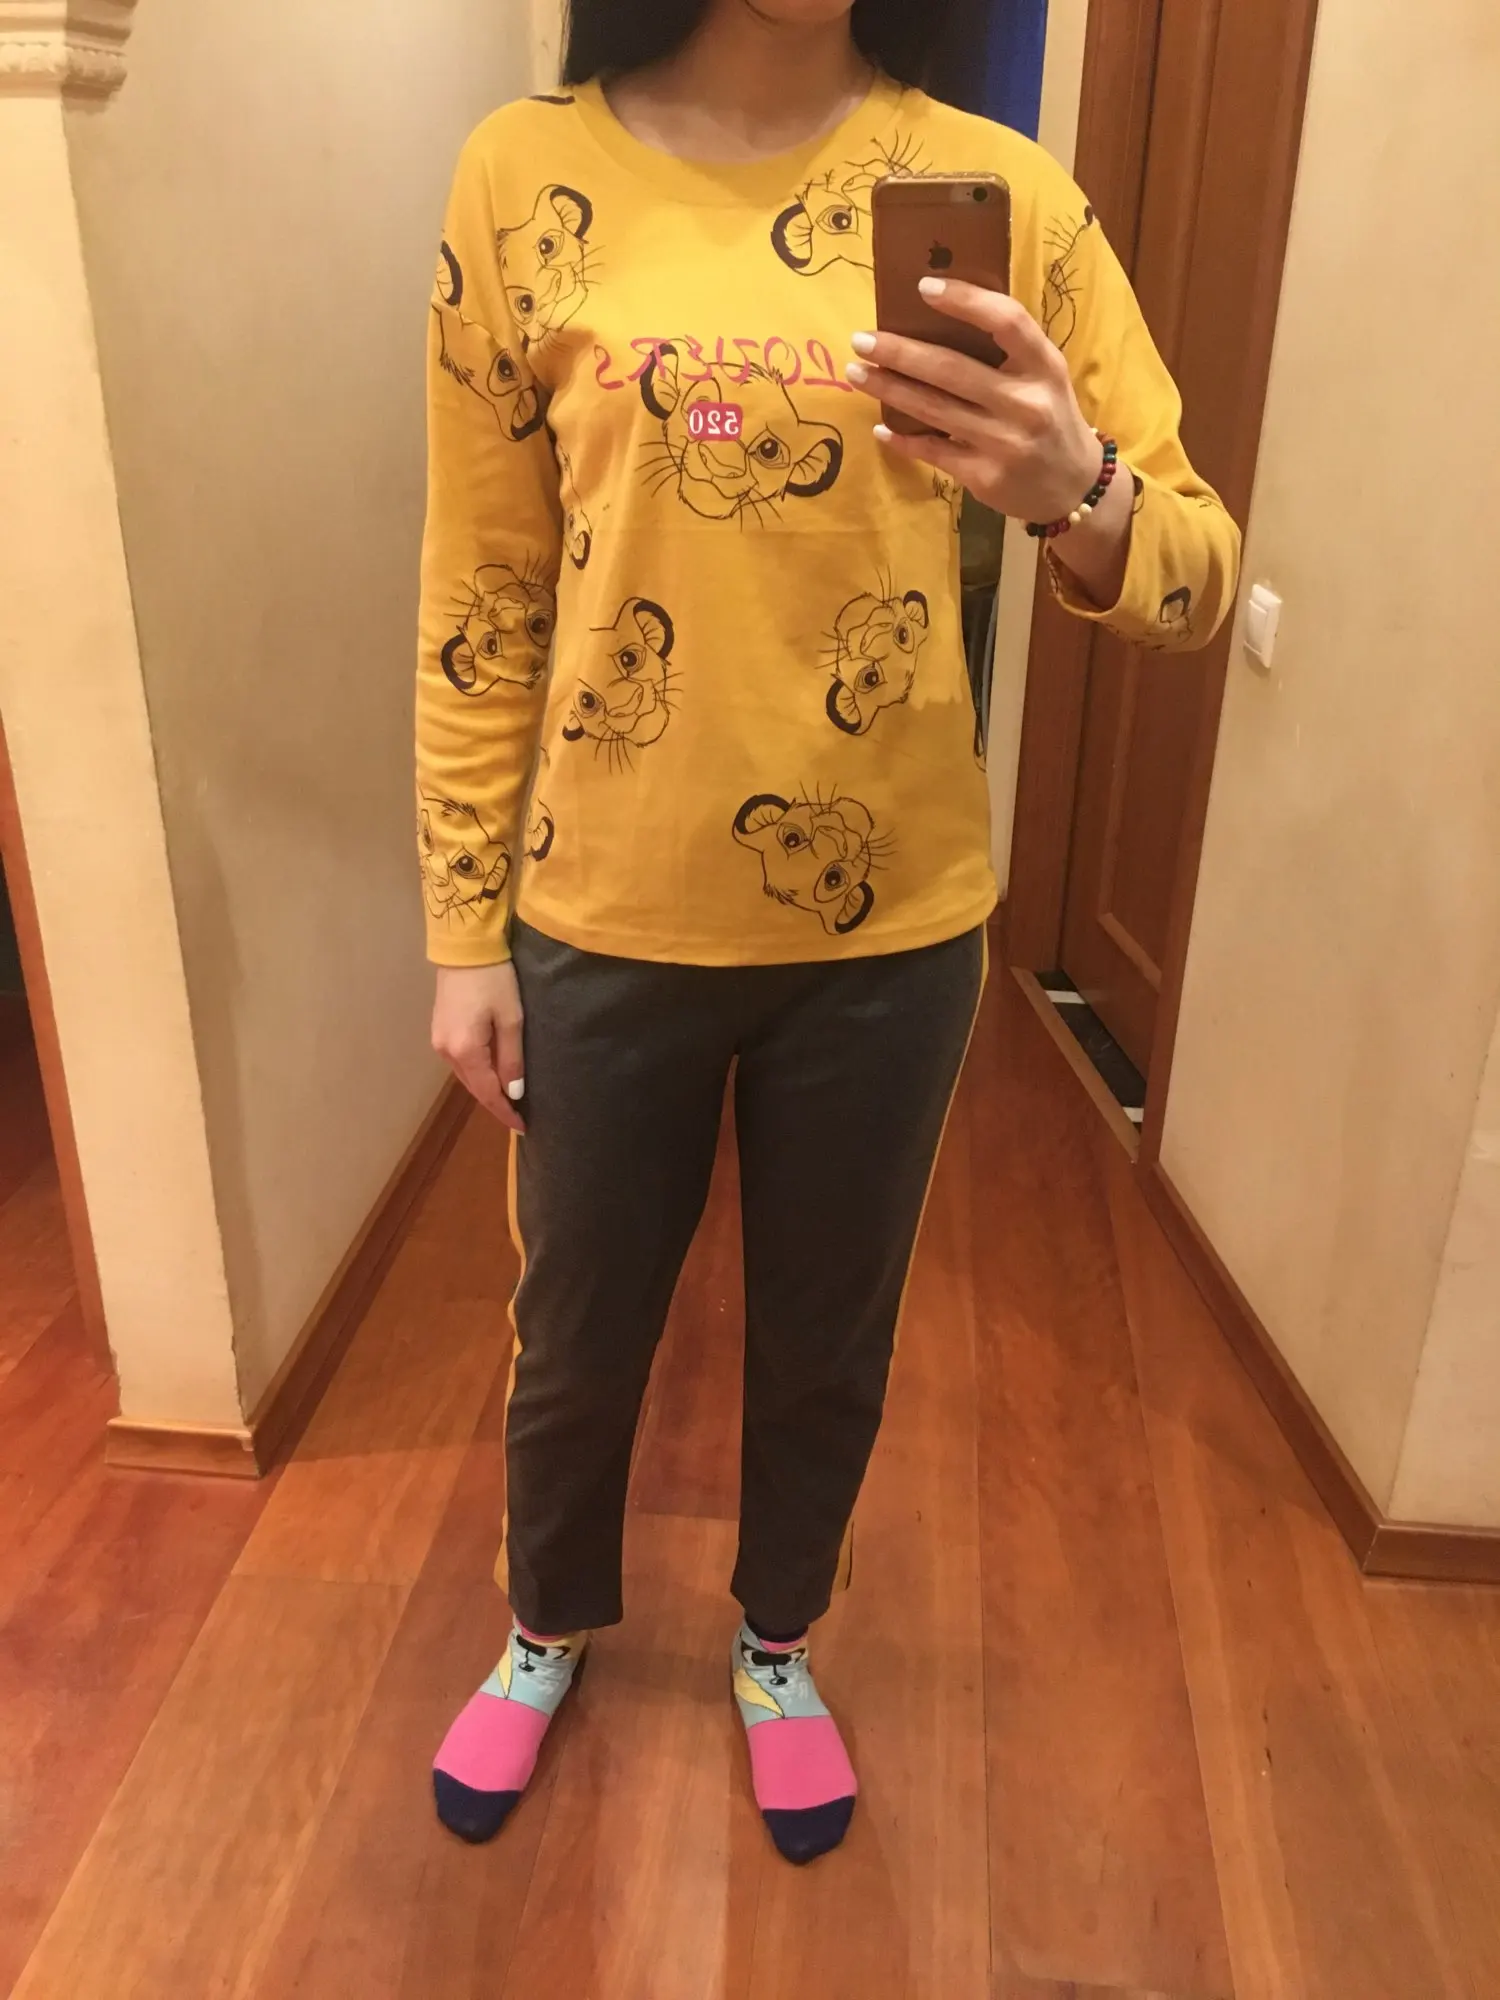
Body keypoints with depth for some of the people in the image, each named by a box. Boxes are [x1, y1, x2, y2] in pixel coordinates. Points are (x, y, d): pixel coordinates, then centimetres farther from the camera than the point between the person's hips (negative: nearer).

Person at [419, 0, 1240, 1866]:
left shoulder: (995, 187, -4)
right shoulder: (526, 176, -5)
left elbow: (1197, 570, -7)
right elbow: (481, 601, -2)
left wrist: (1075, 491, -29)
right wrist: (466, 932, -1)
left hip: (893, 931, 1)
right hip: (606, 922, 0)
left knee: (827, 1345, 20)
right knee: (575, 1340, 20)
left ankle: (777, 1642, 51)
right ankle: (549, 1627, 52)